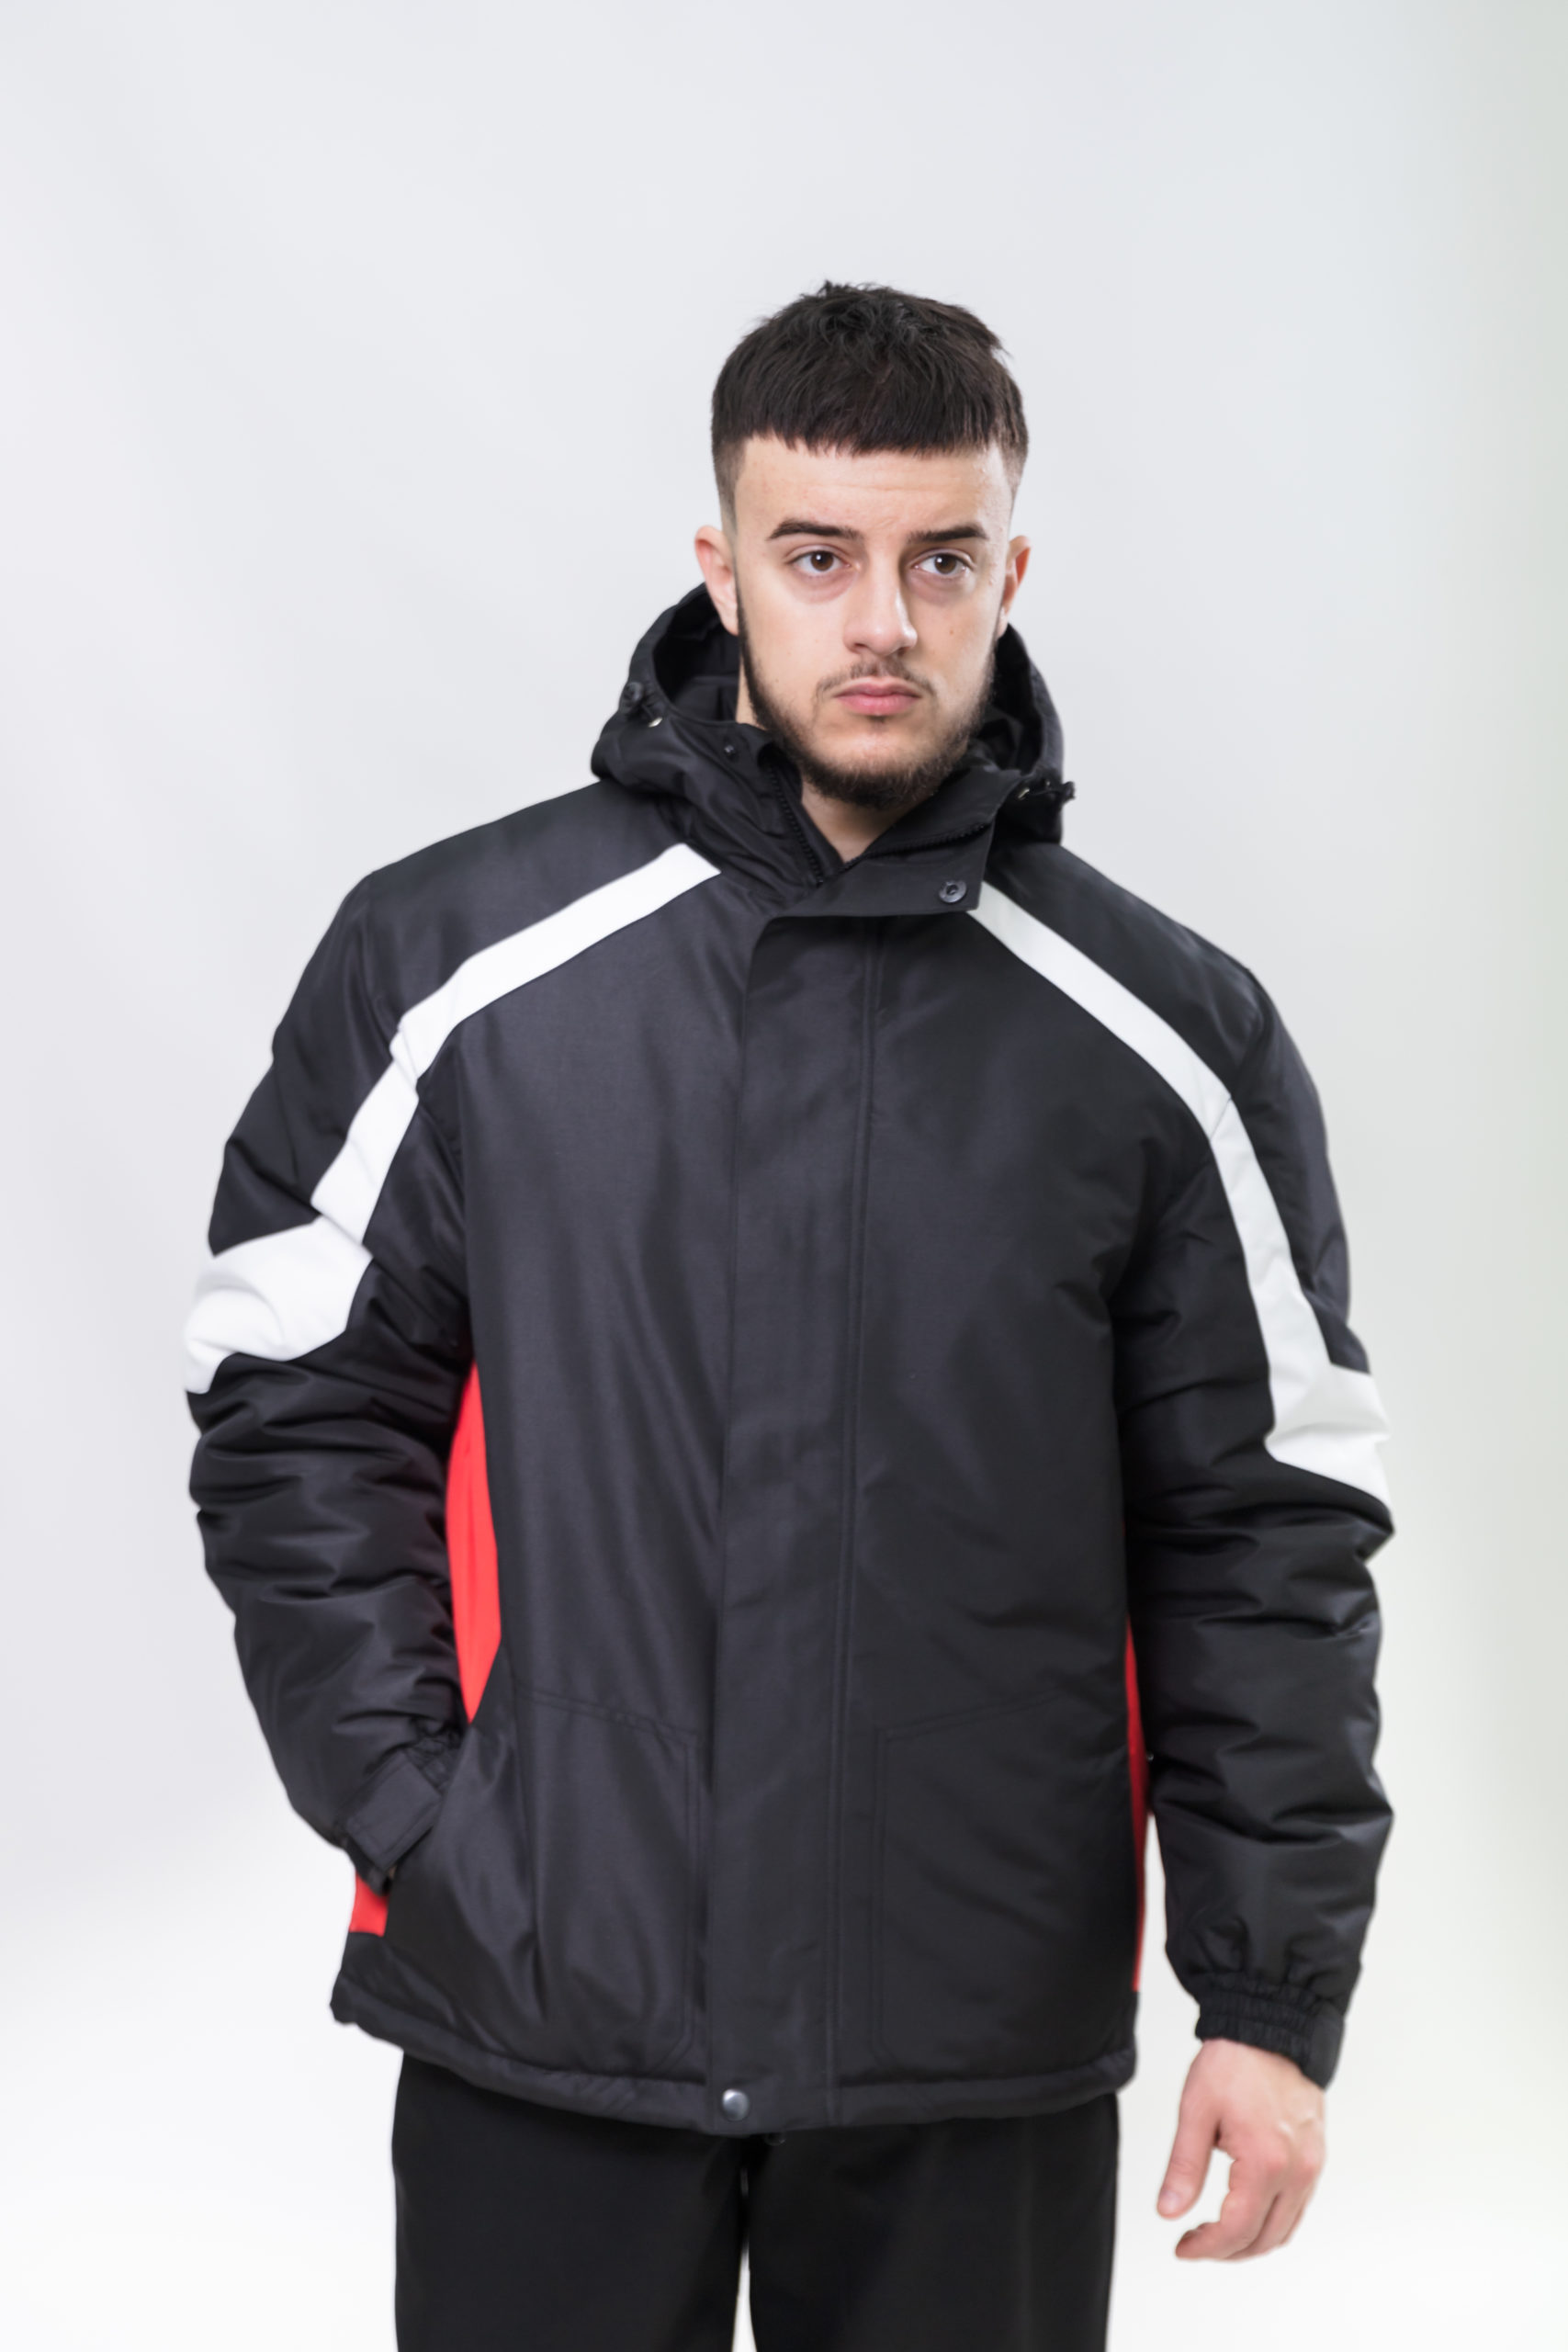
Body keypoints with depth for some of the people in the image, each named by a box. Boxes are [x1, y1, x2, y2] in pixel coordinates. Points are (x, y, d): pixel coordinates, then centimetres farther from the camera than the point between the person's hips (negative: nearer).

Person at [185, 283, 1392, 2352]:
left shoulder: (1169, 1043, 1)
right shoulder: (452, 964, -1)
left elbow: (1271, 1533, 2)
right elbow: (299, 1419, 3)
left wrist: (1277, 2002, -1)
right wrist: (417, 1812, -7)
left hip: (983, 2065, 1)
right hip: (534, 2023, 0)